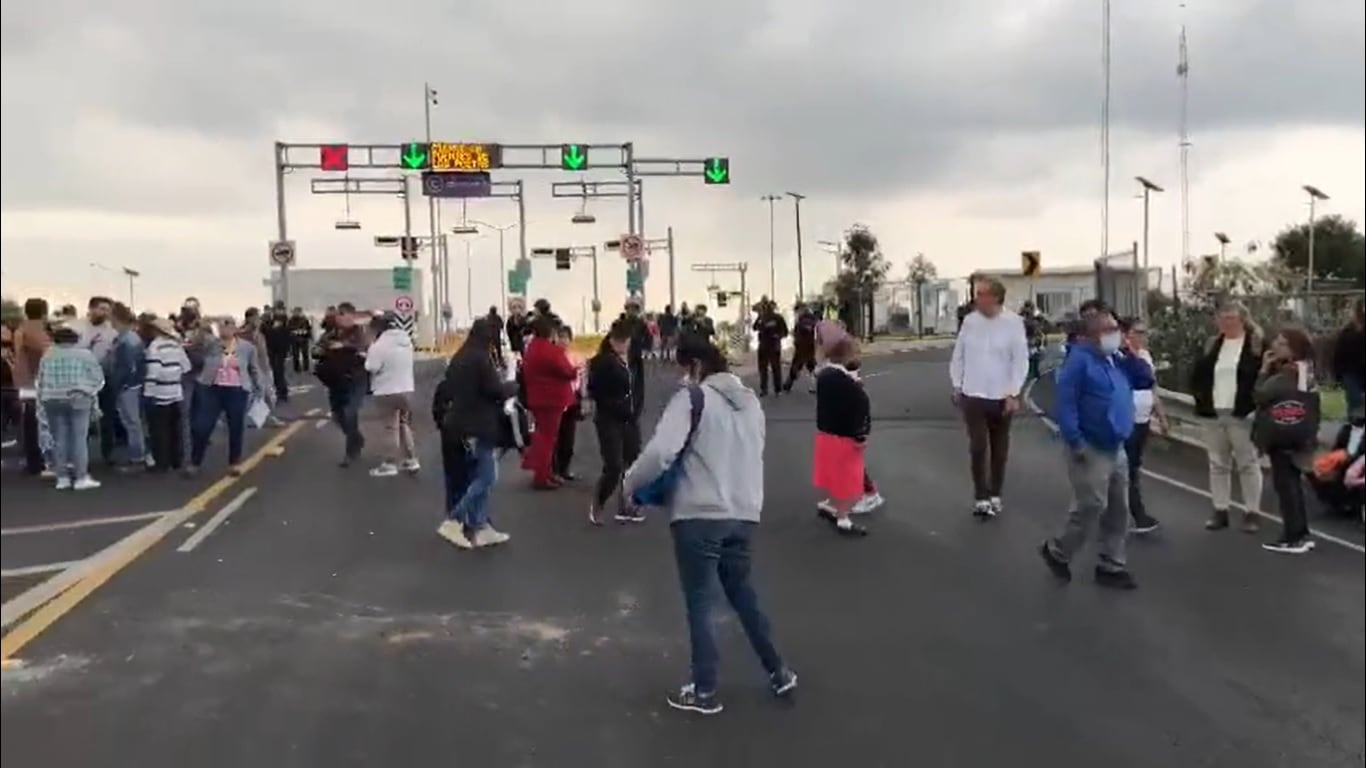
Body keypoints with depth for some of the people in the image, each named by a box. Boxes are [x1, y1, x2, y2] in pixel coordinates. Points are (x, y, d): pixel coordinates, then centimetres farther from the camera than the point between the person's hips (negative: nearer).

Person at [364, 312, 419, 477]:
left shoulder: (380, 344, -17)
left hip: (386, 392, -6)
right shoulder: (407, 341, 5)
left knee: (391, 428, -1)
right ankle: (411, 460, 19)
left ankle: (390, 464, 4)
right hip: (407, 389, 6)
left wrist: (368, 357, 2)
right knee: (405, 425, 17)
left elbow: (371, 367, -17)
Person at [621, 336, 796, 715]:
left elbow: (661, 451, -18)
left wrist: (630, 484, -3)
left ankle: (704, 691, 15)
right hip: (744, 516, 7)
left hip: (699, 517, -6)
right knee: (745, 596, 23)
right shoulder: (751, 403, 15)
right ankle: (779, 672, 31)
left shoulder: (692, 397, -8)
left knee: (699, 606, 6)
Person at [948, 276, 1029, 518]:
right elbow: (958, 356, 8)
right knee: (978, 446, -6)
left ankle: (994, 495, 25)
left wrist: (1013, 393, -12)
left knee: (999, 449, 11)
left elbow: (1020, 360, -8)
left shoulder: (1013, 322, -9)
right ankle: (981, 497, 1)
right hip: (973, 395, 1)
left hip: (1001, 397, -1)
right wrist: (957, 385, 6)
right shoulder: (969, 321, 0)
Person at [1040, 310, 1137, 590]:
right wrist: (1075, 442, -23)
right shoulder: (1080, 359, -13)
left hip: (1116, 448, 9)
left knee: (1118, 510, 10)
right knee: (1091, 506, -9)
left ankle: (1112, 566, 19)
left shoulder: (1116, 360, 14)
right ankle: (1058, 551, 12)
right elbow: (1065, 401, -19)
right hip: (1090, 449, -9)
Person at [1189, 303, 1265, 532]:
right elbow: (1197, 373, 17)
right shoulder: (1211, 344, 12)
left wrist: (1255, 401, -15)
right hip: (1212, 414, 5)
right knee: (1218, 463, 11)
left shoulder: (1257, 344, -5)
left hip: (1242, 414, -5)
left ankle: (1252, 513, 8)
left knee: (1248, 464, 1)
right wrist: (1200, 395, 4)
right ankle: (1220, 510, 18)